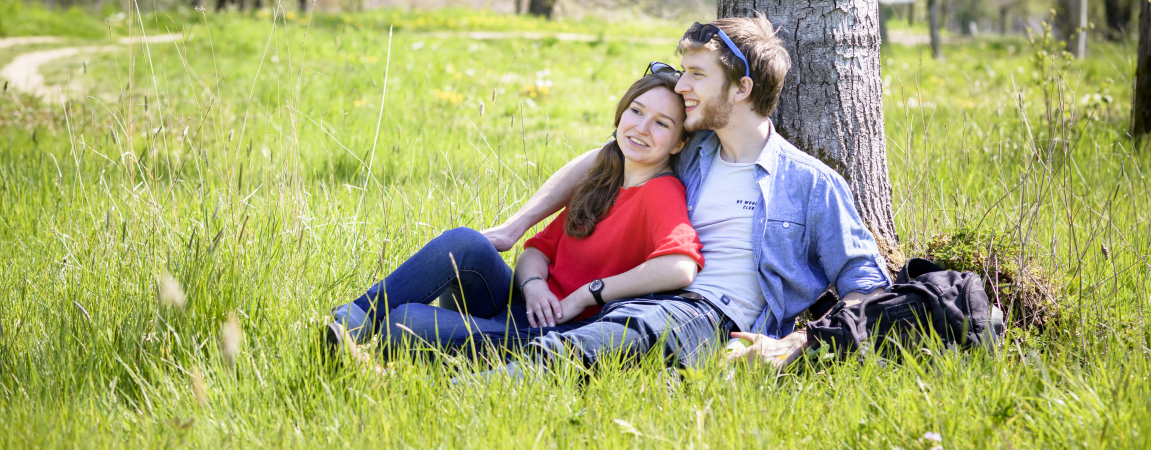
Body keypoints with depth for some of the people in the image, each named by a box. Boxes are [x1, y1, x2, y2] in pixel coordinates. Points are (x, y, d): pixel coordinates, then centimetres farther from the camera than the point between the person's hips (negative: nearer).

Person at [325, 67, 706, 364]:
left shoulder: (662, 193, -10)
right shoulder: (600, 183, 16)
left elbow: (681, 267, -30)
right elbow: (540, 247, 15)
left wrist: (586, 295, -20)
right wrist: (533, 284, -11)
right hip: (525, 304, 7)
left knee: (404, 322, -29)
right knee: (465, 243, -24)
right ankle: (350, 321, -23)